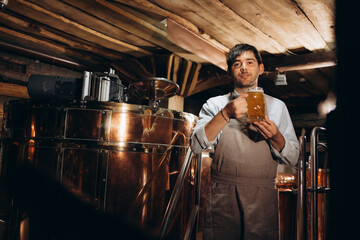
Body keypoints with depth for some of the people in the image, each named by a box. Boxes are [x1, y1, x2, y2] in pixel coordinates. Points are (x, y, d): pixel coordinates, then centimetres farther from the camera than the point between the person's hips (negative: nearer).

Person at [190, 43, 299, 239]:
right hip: (222, 196, -1)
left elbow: (292, 159, 9)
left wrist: (275, 137, -12)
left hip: (262, 200, 1)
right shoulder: (215, 105, 8)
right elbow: (196, 145, -7)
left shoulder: (276, 106, 12)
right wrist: (226, 114, -18)